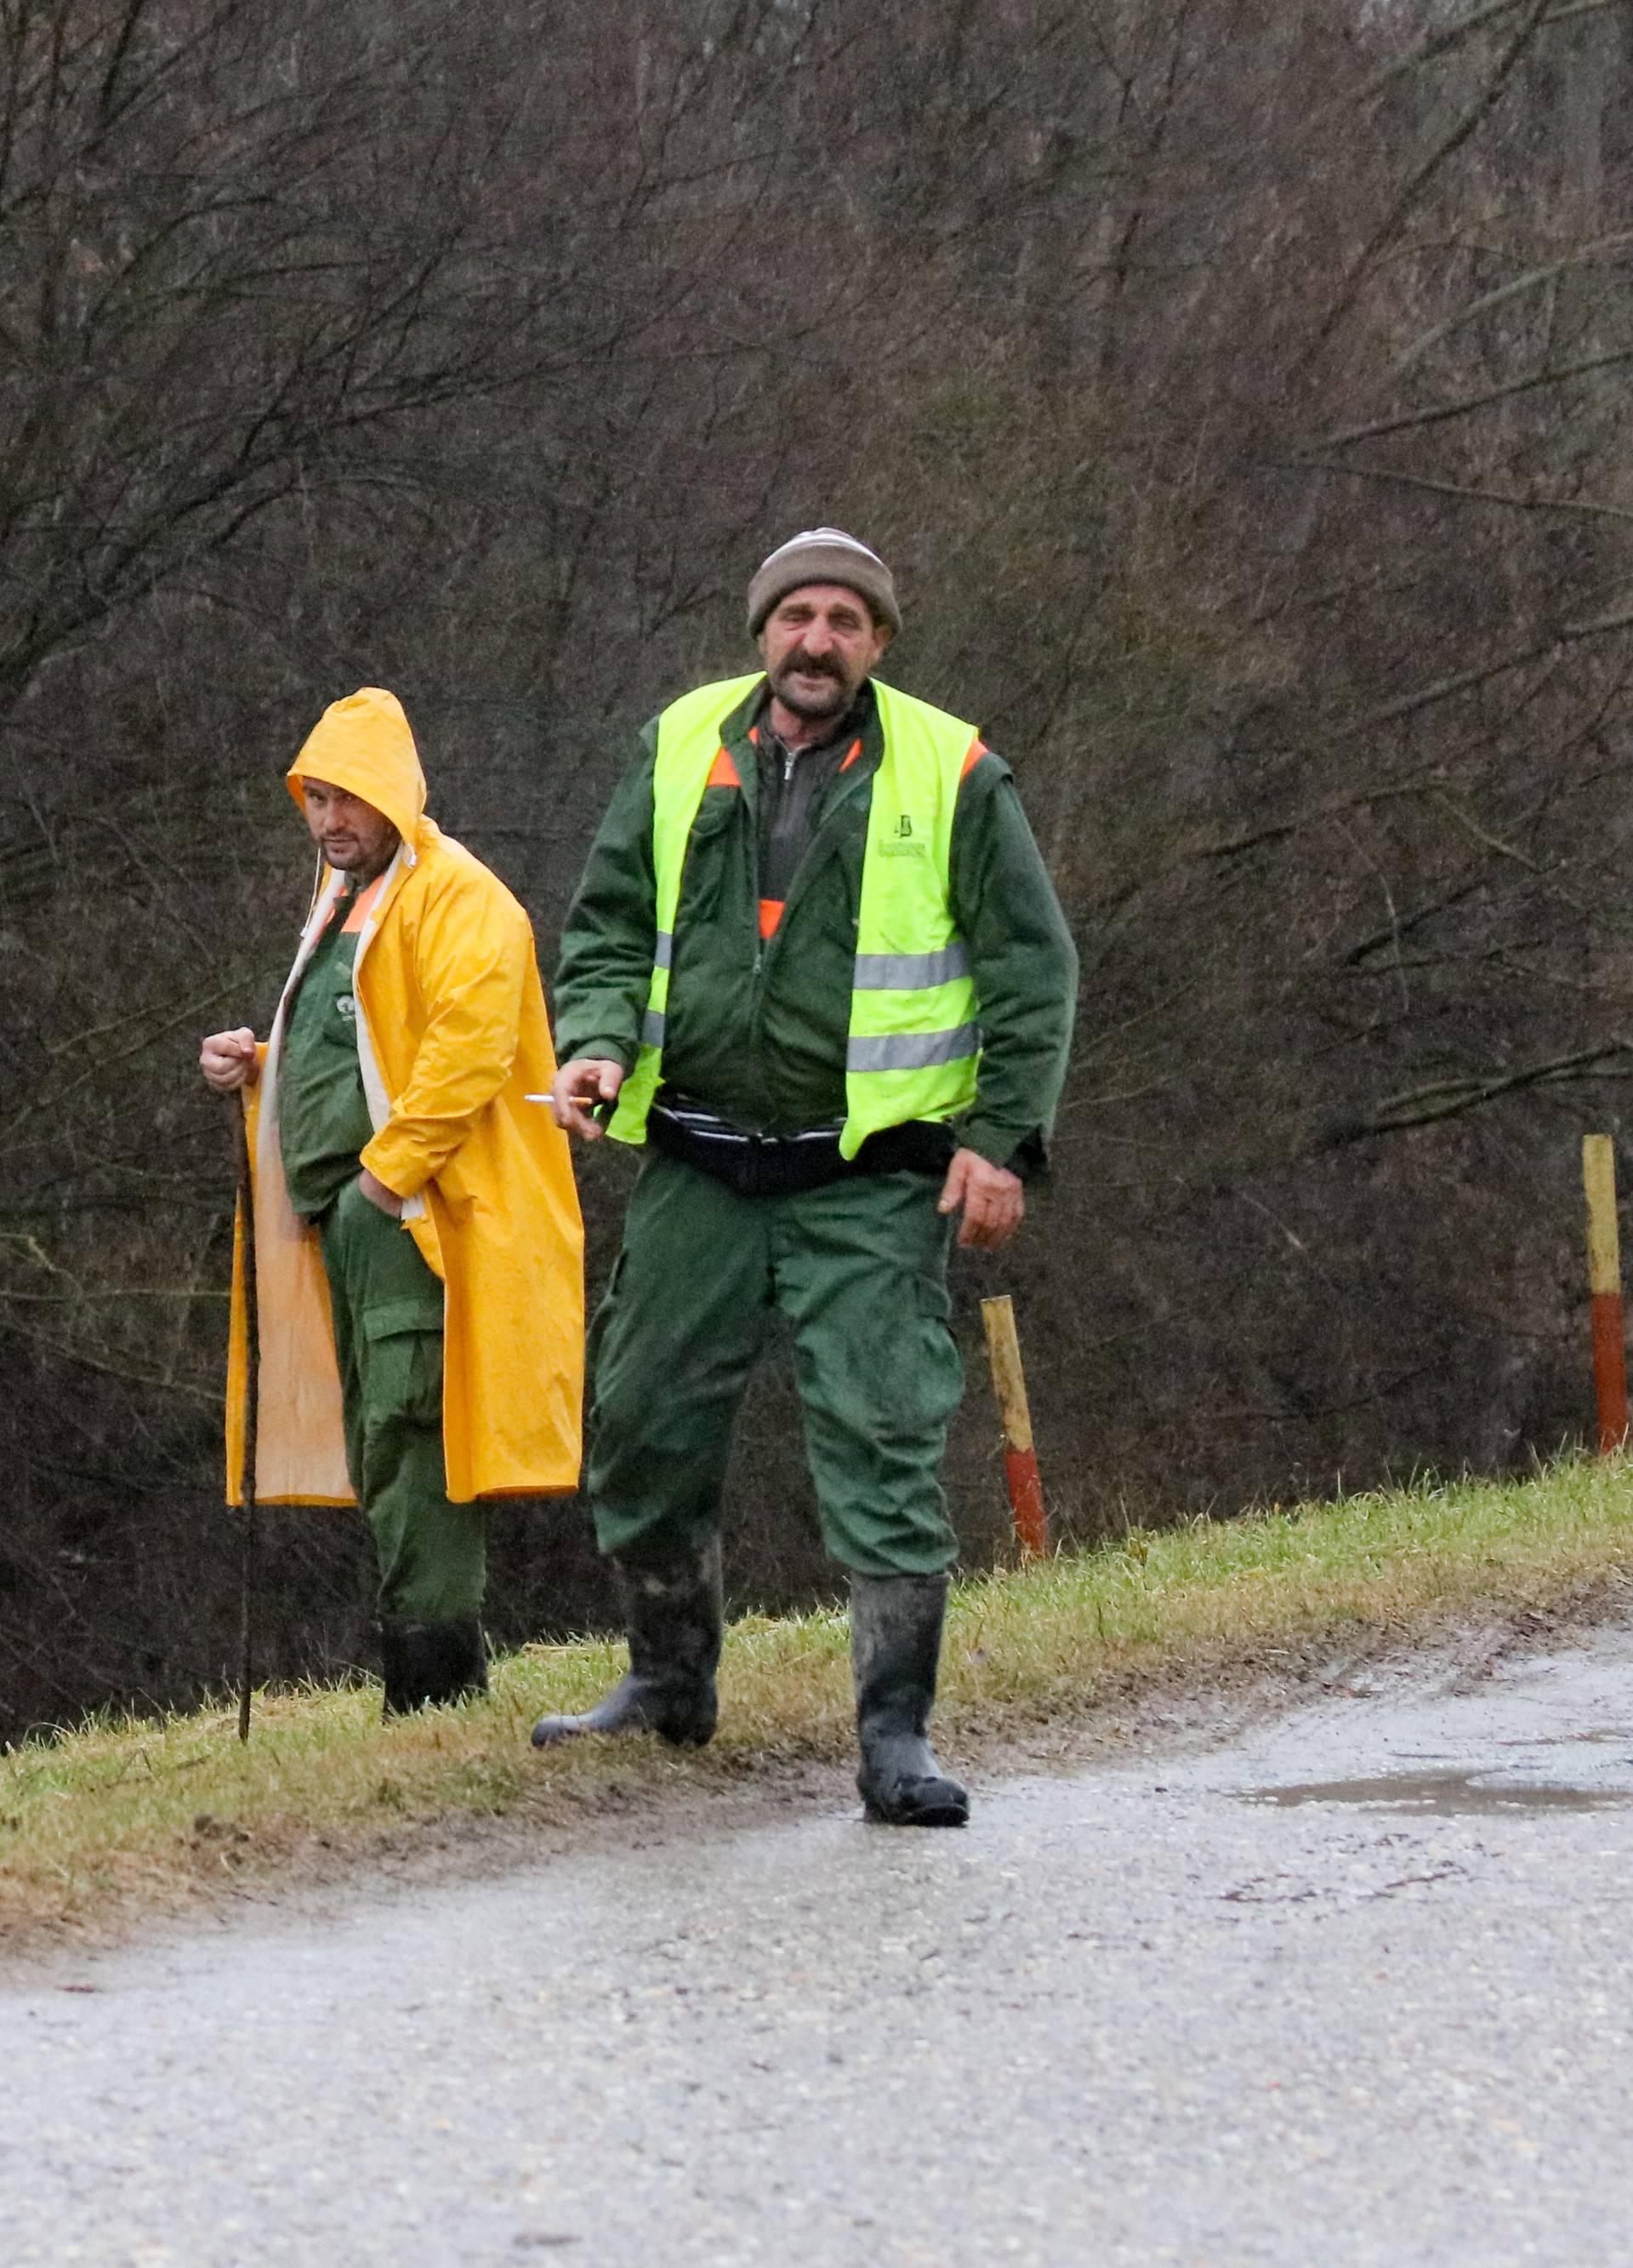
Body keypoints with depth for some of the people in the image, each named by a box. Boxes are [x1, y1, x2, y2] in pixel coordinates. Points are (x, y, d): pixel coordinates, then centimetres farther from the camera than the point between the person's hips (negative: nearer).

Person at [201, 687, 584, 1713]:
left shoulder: (456, 896, -7)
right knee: (382, 1436, 8)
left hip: (413, 1208, -10)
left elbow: (468, 1039, -19)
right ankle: (436, 1669, 11)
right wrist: (258, 1067, 13)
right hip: (348, 1214, 10)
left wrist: (390, 1166, -21)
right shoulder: (347, 904, 24)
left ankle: (434, 1662, -17)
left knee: (406, 1429, -15)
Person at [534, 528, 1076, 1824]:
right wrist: (597, 1043, -4)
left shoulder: (948, 772, -2)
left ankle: (896, 1734, -7)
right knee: (647, 1425, 10)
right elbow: (609, 924, 15)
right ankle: (672, 1680, 30)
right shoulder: (681, 752, 7)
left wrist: (1002, 1137, -7)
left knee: (883, 1437, -10)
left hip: (871, 1179, -4)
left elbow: (1032, 965, 1)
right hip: (699, 1168, 4)